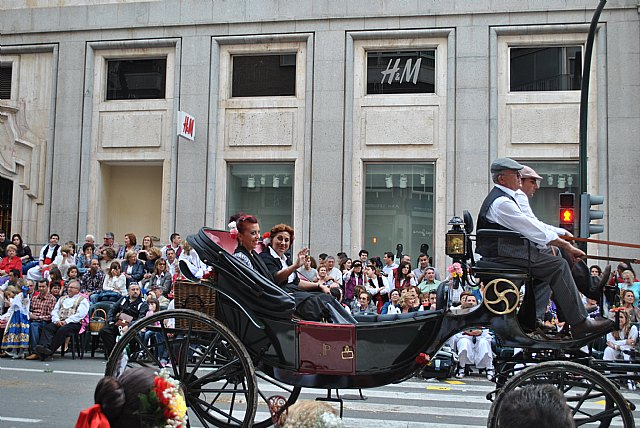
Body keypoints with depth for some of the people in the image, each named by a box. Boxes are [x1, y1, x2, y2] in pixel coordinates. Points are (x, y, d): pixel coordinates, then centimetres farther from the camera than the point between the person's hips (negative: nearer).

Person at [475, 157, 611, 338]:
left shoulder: (504, 198, 18)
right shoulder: (501, 202, -16)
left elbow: (530, 226, 18)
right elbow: (532, 229, -17)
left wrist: (561, 241, 10)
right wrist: (565, 245, -11)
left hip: (504, 252, 11)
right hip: (502, 257, -11)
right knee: (558, 265, -14)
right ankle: (579, 323, -13)